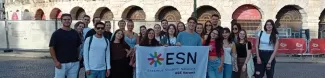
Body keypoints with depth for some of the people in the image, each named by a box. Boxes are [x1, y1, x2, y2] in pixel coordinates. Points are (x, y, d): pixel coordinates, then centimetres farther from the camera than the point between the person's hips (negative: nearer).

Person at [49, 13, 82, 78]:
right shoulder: (57, 33, -3)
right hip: (61, 63, -4)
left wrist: (78, 57, 6)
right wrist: (56, 61, -12)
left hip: (74, 63, 4)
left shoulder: (75, 33, 9)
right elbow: (51, 48, -5)